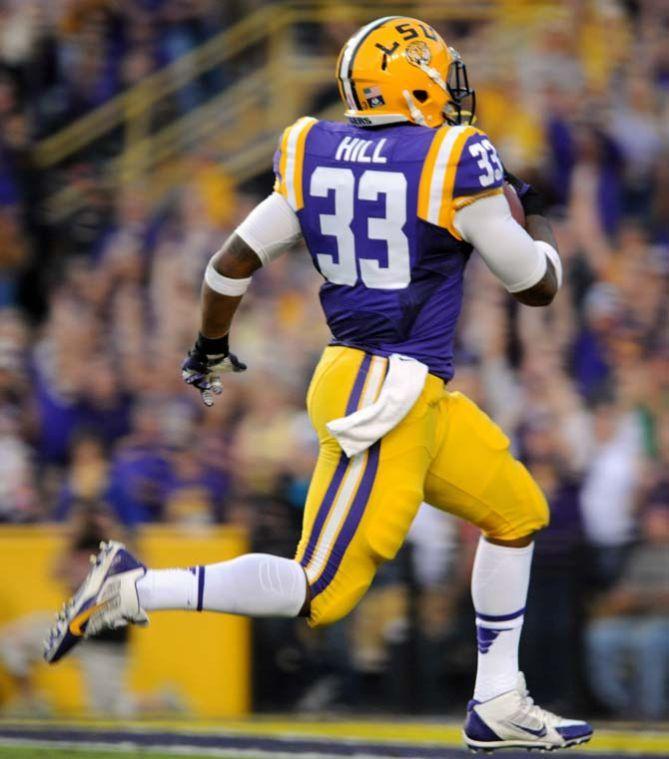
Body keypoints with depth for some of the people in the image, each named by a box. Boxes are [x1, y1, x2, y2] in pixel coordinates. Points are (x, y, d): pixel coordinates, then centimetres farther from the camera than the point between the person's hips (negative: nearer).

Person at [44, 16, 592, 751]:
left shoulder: (316, 157, 5)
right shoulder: (453, 166, -12)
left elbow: (231, 263, 8)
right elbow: (537, 285, -1)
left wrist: (210, 349, 25)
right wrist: (536, 220, 20)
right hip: (388, 396, -8)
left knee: (515, 512, 21)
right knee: (322, 593, -8)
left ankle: (498, 707, 24)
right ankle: (133, 590, -13)